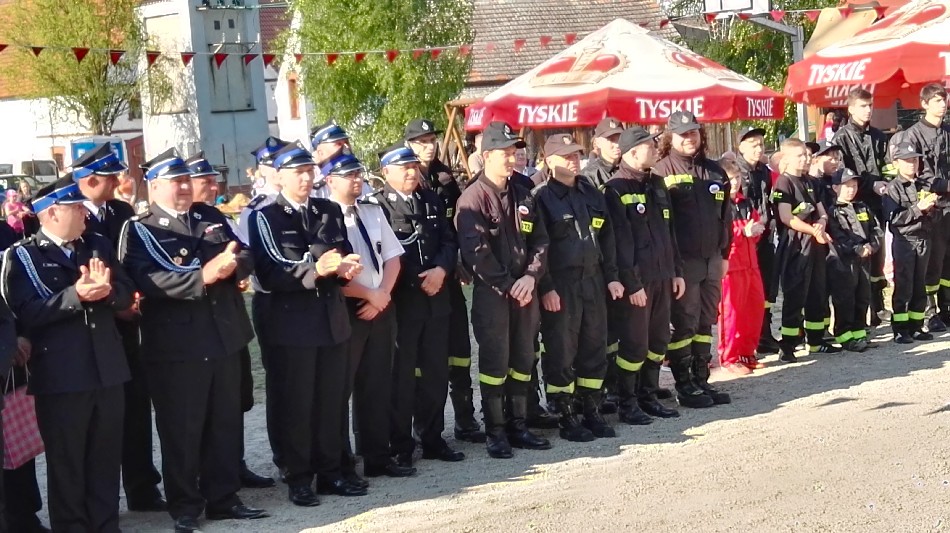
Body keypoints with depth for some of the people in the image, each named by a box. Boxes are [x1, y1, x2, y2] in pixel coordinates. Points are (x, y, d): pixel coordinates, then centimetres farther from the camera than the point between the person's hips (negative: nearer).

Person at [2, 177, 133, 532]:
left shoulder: (99, 245, 12)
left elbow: (126, 295, 5)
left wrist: (106, 290, -16)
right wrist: (75, 296, -26)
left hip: (107, 370, 5)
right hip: (60, 377, -5)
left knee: (106, 459, 13)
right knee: (66, 464, 7)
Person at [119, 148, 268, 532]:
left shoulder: (211, 216, 13)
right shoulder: (139, 230, -5)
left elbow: (246, 258, 5)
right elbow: (148, 281, -21)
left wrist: (232, 264, -19)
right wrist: (203, 276, -28)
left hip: (224, 338, 5)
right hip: (176, 346, -5)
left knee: (226, 424, 13)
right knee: (181, 430, 4)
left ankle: (223, 498, 25)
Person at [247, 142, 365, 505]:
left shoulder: (330, 211, 13)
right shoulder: (264, 217, -5)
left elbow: (344, 256, 12)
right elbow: (271, 273, -16)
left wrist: (345, 268, -13)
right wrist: (316, 269, -29)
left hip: (332, 318, 5)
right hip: (291, 322, -5)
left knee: (331, 402, 10)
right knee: (294, 405, 2)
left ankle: (330, 472, 21)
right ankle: (298, 479, 11)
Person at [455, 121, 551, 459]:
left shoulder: (522, 196, 13)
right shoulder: (473, 198, -7)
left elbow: (540, 241, 10)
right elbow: (476, 250, -15)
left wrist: (530, 277, -6)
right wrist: (507, 285, -15)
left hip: (524, 290, 6)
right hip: (491, 292, -6)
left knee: (523, 359, 10)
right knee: (495, 361, -3)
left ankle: (518, 426, 19)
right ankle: (495, 431, 5)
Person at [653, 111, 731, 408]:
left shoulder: (714, 172, 14)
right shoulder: (662, 171, -5)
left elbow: (725, 215, 18)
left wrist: (724, 253, 14)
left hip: (711, 259, 6)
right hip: (682, 260, -6)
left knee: (705, 323, 11)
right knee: (684, 324, -2)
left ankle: (702, 381, 20)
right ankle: (685, 386, 6)